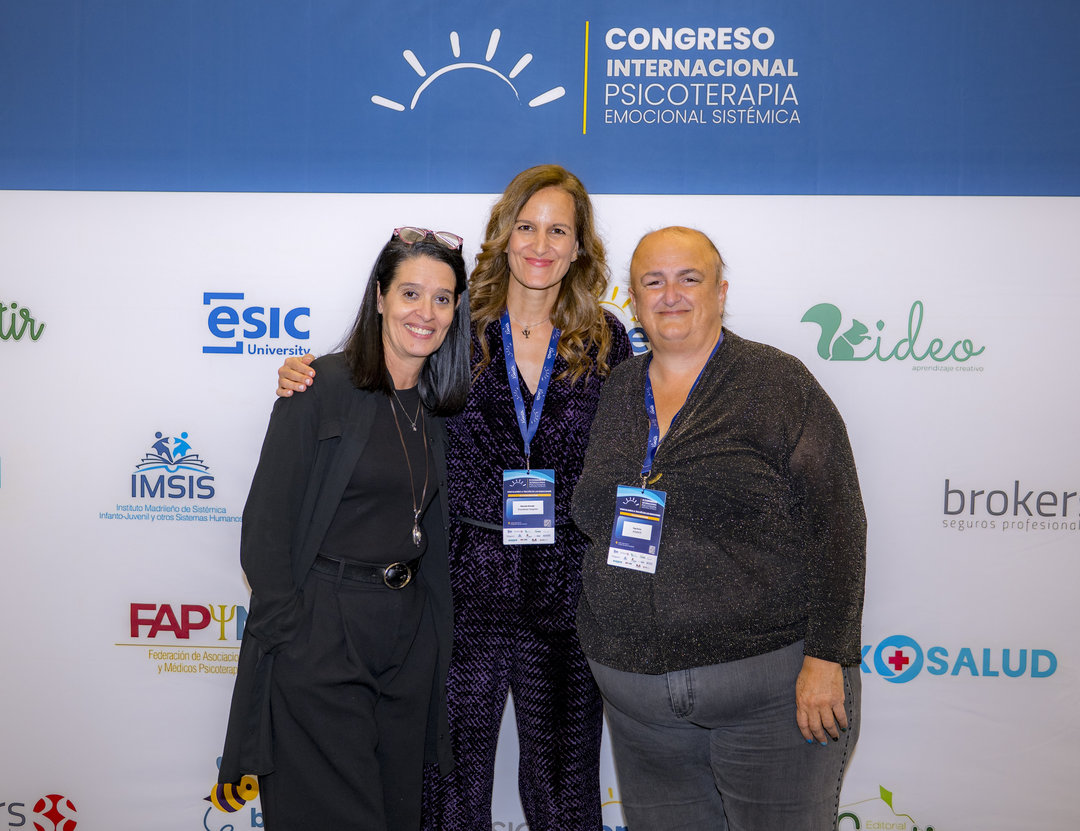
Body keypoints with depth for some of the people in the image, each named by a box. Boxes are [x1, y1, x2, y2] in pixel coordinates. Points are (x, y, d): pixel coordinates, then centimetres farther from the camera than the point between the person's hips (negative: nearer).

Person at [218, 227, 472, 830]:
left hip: (409, 633, 6)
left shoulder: (445, 406, 7)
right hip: (320, 627, -5)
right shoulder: (322, 386, -10)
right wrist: (289, 638, -14)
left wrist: (434, 631, 9)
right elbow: (266, 524, -11)